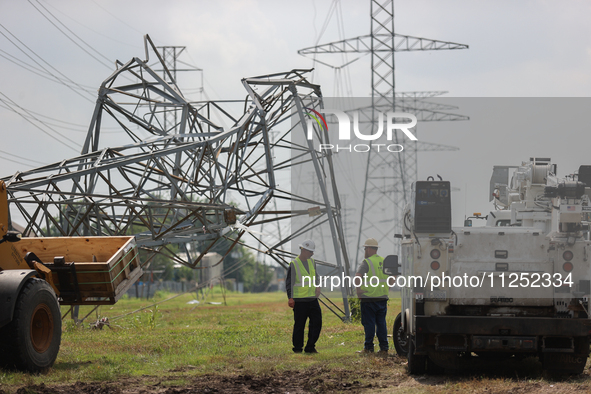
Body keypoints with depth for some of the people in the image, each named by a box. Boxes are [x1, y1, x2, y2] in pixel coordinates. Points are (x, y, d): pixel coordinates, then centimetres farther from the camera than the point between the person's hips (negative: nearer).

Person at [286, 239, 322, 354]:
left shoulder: (312, 262, 11)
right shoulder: (294, 264, -8)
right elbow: (289, 282, -8)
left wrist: (317, 286, 5)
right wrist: (290, 298, -15)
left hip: (312, 299, 6)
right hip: (300, 300, -6)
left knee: (317, 323, 2)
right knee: (299, 325, 1)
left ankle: (310, 347, 11)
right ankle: (297, 348, 11)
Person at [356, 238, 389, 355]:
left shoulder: (367, 262, -10)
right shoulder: (384, 262, 10)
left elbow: (358, 277, -23)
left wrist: (358, 290, -12)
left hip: (369, 298, -6)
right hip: (383, 297, 6)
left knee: (369, 323, 1)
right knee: (381, 323, 9)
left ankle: (369, 347, 4)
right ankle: (384, 348, 7)